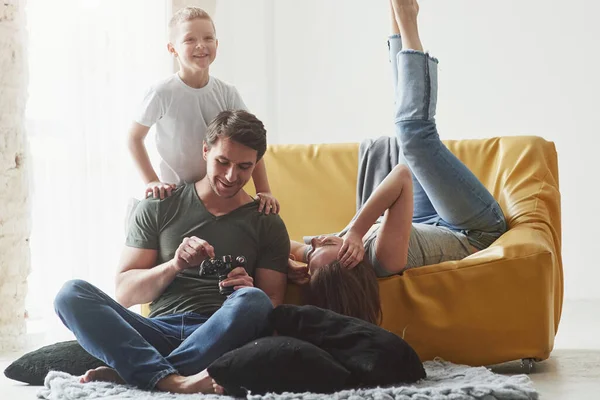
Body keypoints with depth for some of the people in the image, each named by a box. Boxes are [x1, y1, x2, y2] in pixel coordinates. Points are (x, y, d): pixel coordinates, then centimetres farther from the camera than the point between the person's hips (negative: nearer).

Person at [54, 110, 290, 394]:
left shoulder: (268, 226, 12)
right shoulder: (157, 209, 12)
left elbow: (271, 305, 7)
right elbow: (125, 293, 7)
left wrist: (247, 293, -17)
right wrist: (174, 266, -12)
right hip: (160, 330, 1)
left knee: (252, 300, -34)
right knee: (72, 293, -22)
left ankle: (126, 373, -32)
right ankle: (173, 380, -41)